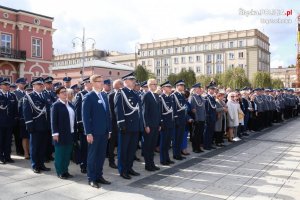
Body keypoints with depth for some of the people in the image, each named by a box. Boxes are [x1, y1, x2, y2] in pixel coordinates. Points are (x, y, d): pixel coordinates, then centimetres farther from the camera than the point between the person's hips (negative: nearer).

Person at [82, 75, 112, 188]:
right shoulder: (88, 97, -8)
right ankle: (91, 179, 16)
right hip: (94, 132, -6)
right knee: (93, 155, 5)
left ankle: (99, 176, 24)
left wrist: (109, 129, 11)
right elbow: (86, 116, -12)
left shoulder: (104, 95, 12)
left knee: (101, 155, 12)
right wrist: (88, 133, -16)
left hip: (104, 132, 6)